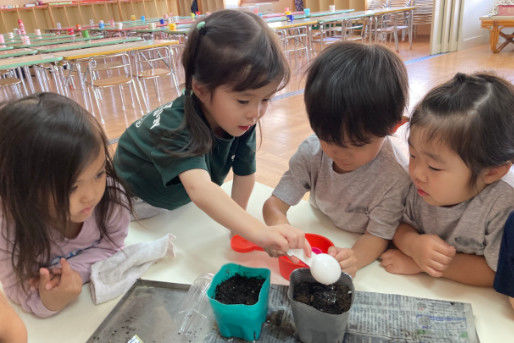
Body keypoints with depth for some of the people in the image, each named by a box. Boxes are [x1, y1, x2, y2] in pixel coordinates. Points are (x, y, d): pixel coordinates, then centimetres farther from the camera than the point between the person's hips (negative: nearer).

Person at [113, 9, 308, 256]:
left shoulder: (242, 120, -28)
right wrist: (259, 232, -75)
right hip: (138, 196, -4)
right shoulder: (175, 126, -47)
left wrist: (237, 216, -8)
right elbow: (199, 189, -64)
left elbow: (245, 173, -16)